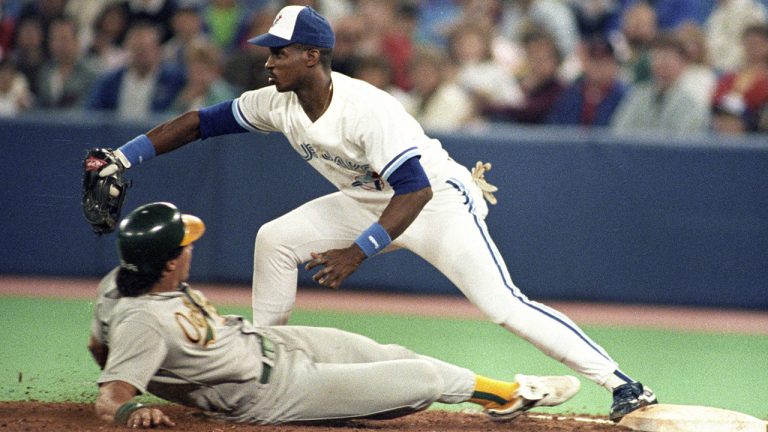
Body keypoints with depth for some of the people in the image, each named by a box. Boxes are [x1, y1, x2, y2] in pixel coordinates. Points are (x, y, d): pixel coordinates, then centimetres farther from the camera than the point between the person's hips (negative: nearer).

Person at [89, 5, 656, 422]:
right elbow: (200, 122, -2)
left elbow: (415, 191, -37)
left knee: (504, 305, -21)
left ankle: (622, 386, -22)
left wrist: (358, 252, -45)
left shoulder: (366, 109, -33)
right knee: (275, 239, -2)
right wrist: (123, 159, -10)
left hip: (439, 199, -8)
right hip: (370, 202, 8)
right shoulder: (279, 104, -10)